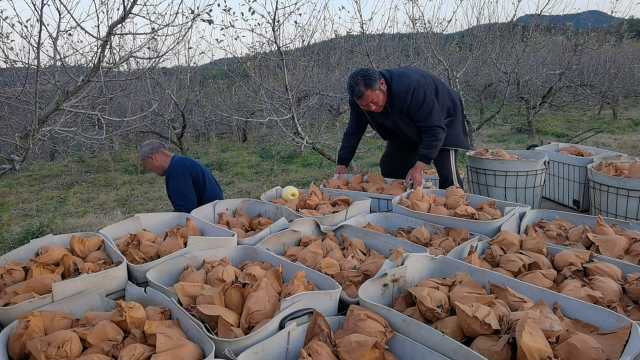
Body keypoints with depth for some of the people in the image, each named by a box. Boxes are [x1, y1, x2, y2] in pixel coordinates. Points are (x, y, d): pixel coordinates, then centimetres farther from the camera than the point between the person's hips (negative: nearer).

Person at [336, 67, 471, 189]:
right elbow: (353, 132, -7)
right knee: (389, 170, 2)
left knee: (448, 176, -20)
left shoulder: (411, 88, -40)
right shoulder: (360, 97, -21)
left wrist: (418, 167, -40)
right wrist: (342, 164, -14)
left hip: (443, 119, -6)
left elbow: (434, 130, -35)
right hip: (406, 130, 6)